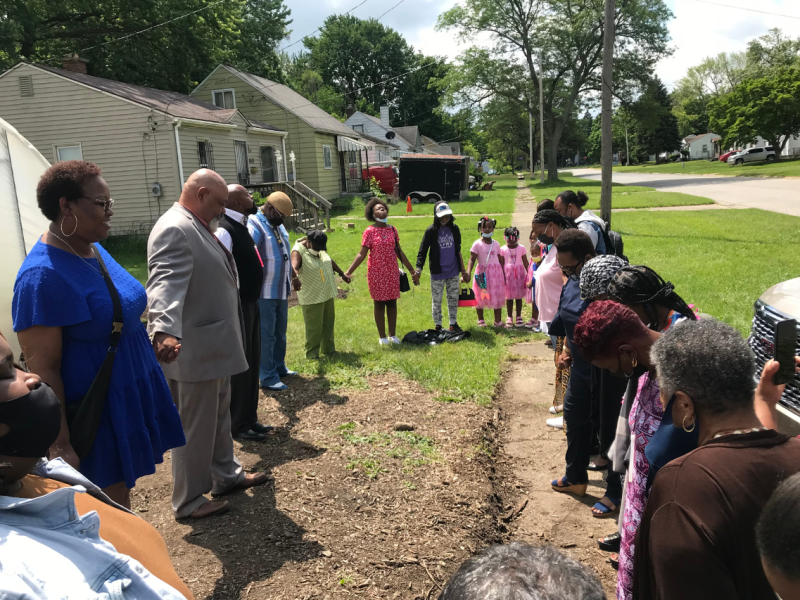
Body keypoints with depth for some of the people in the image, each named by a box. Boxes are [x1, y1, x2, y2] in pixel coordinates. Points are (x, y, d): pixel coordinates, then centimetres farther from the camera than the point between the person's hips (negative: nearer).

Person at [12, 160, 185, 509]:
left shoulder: (95, 250, 5)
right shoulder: (43, 274, -21)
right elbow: (42, 368, -20)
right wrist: (61, 445, -19)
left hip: (132, 400, 8)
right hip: (96, 416, -8)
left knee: (124, 495, 20)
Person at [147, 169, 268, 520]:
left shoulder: (198, 228, 13)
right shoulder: (174, 230, -21)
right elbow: (166, 284, -35)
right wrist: (165, 331, -49)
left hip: (215, 345, 11)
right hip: (193, 350, -11)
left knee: (219, 415, 23)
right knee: (194, 426, 4)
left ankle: (226, 475, 40)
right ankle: (188, 501, 20)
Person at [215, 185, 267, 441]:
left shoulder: (241, 226, 11)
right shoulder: (225, 230, -18)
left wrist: (253, 302, 18)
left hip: (251, 304, 9)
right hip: (237, 307, -9)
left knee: (251, 362, 15)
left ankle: (249, 418, 27)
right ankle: (238, 424, 14)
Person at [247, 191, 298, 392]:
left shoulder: (278, 225, 12)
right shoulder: (254, 226, -17)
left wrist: (293, 275, 29)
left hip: (281, 290, 9)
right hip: (264, 292, -9)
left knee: (280, 332, 17)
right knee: (266, 335, -2)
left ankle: (279, 368, 31)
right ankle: (268, 377, 5)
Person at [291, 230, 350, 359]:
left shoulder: (320, 247, 4)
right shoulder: (298, 251, -18)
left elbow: (330, 261, 20)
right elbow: (294, 267, -37)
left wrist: (342, 273, 29)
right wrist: (296, 280, -56)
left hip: (327, 293, 8)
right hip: (312, 297, -8)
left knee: (328, 323, 17)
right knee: (313, 327, -3)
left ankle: (328, 349, 31)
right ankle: (312, 354, 10)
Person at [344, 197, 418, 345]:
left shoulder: (392, 230, 4)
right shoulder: (370, 231, -9)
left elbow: (399, 252, 11)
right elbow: (361, 254, -9)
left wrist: (412, 270, 13)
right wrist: (349, 271, -18)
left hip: (392, 272, 4)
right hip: (376, 273, -4)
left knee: (392, 302, 9)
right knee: (379, 303, 5)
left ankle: (392, 335, 21)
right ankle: (382, 336, 15)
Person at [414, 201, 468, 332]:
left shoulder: (454, 229, 3)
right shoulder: (431, 231, -9)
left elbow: (458, 251, 12)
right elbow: (422, 252, -11)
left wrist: (463, 271, 14)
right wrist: (418, 270, -25)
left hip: (453, 272, 4)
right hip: (437, 273, -4)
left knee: (453, 299, 12)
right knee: (436, 301, 6)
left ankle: (453, 324, 26)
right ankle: (438, 326, 19)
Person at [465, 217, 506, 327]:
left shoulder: (496, 244, 8)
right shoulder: (477, 244, -6)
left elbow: (500, 260, 12)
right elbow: (472, 259, -12)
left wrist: (503, 274, 11)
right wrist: (468, 272, -25)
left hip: (496, 273, 4)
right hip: (483, 274, -3)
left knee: (498, 297, 4)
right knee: (480, 297, 5)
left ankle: (498, 320, 15)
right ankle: (480, 320, 22)